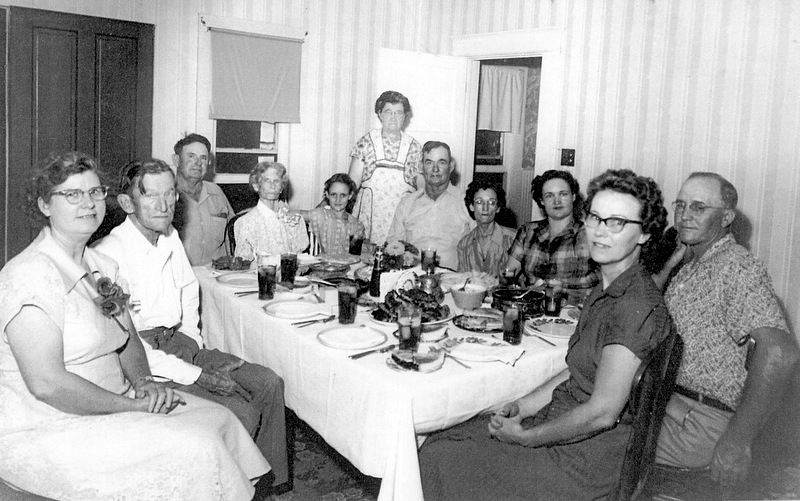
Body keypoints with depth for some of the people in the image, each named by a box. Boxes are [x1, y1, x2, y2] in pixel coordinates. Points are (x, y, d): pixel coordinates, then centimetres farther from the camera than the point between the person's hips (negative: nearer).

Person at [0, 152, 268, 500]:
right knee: (196, 447, -20)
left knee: (218, 418, -3)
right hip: (47, 432, -9)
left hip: (109, 403, 9)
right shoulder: (29, 275, -19)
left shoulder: (102, 266, 10)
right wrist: (132, 406, -18)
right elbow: (47, 384, -24)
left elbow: (127, 340, 16)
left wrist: (143, 382, -4)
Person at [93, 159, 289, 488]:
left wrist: (193, 344, 9)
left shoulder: (170, 237, 8)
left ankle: (272, 481, 12)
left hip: (179, 344, 8)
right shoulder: (110, 254, -19)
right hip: (144, 363, -8)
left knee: (268, 384, -2)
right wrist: (195, 375, -19)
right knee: (239, 413, -20)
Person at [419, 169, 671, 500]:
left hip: (587, 455, -9)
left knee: (445, 465, -7)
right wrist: (523, 406, 3)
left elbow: (602, 413, -26)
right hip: (562, 418, 9)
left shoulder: (637, 307, -25)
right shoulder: (607, 292, 8)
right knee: (436, 446, 5)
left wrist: (525, 437, -15)